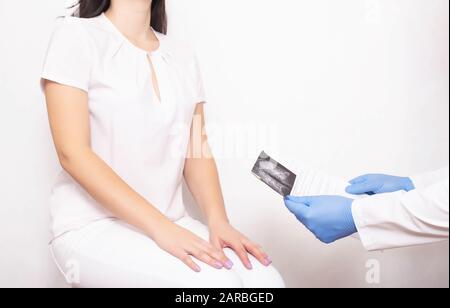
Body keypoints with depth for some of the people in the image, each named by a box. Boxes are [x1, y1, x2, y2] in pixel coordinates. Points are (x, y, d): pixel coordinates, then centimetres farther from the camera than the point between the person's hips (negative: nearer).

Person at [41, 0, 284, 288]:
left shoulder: (183, 54, 11)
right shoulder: (76, 35, -4)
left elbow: (196, 152, 7)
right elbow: (73, 154, -13)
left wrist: (218, 221, -10)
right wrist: (160, 227, -21)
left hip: (170, 222, 5)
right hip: (93, 228, -4)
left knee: (266, 279, -19)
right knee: (218, 283, -26)